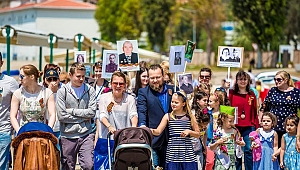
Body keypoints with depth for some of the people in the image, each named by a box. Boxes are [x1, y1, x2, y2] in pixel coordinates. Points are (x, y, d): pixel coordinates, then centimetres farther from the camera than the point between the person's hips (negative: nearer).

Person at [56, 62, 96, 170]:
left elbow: (92, 112, -5)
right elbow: (61, 116, -9)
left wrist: (72, 111, -7)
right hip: (68, 135, -1)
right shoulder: (62, 92, -1)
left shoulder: (90, 90, 5)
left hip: (86, 134, 1)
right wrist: (83, 117, -5)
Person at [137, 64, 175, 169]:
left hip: (170, 139, 3)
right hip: (153, 139, -3)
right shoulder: (143, 92, 2)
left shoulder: (172, 90, 10)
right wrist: (142, 125, -28)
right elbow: (141, 111, -12)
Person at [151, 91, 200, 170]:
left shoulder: (190, 117, 5)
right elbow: (158, 131, 0)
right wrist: (152, 131, -21)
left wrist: (189, 131, -8)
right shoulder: (168, 116, 7)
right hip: (173, 153, 0)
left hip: (187, 154, 0)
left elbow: (198, 134, 10)